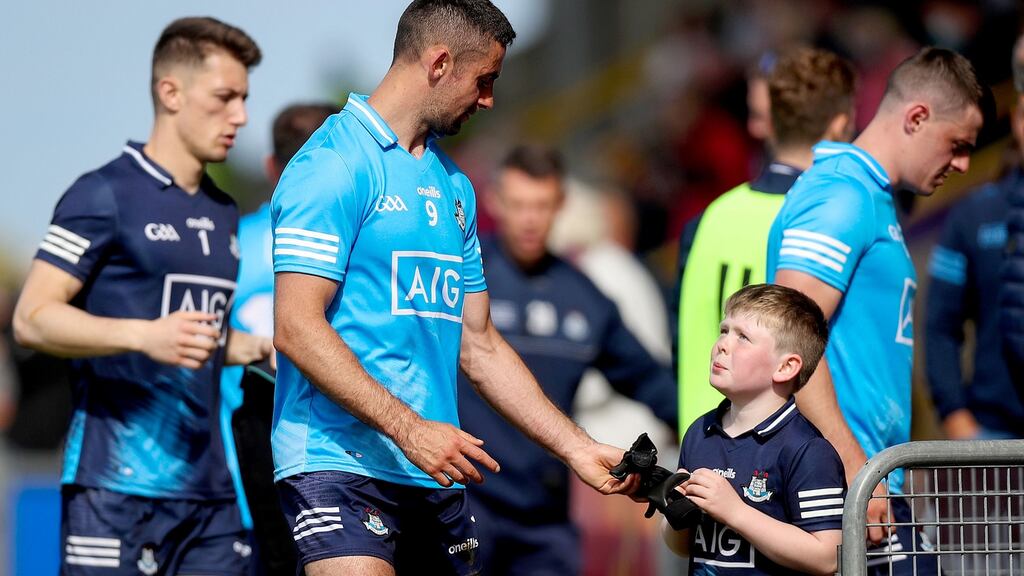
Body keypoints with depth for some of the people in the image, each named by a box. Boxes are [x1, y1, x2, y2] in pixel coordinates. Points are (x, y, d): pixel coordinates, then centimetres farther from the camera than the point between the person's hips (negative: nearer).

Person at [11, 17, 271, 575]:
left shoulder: (224, 214, 19)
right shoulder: (106, 195, -5)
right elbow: (32, 318, -12)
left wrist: (257, 345, 12)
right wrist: (145, 335, -24)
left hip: (210, 487, 7)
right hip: (118, 484, -7)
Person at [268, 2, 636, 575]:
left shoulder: (454, 186, 19)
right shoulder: (333, 164, -7)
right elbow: (297, 328, -15)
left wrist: (579, 449, 17)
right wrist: (408, 429, -20)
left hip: (437, 479, 8)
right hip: (339, 464, -8)